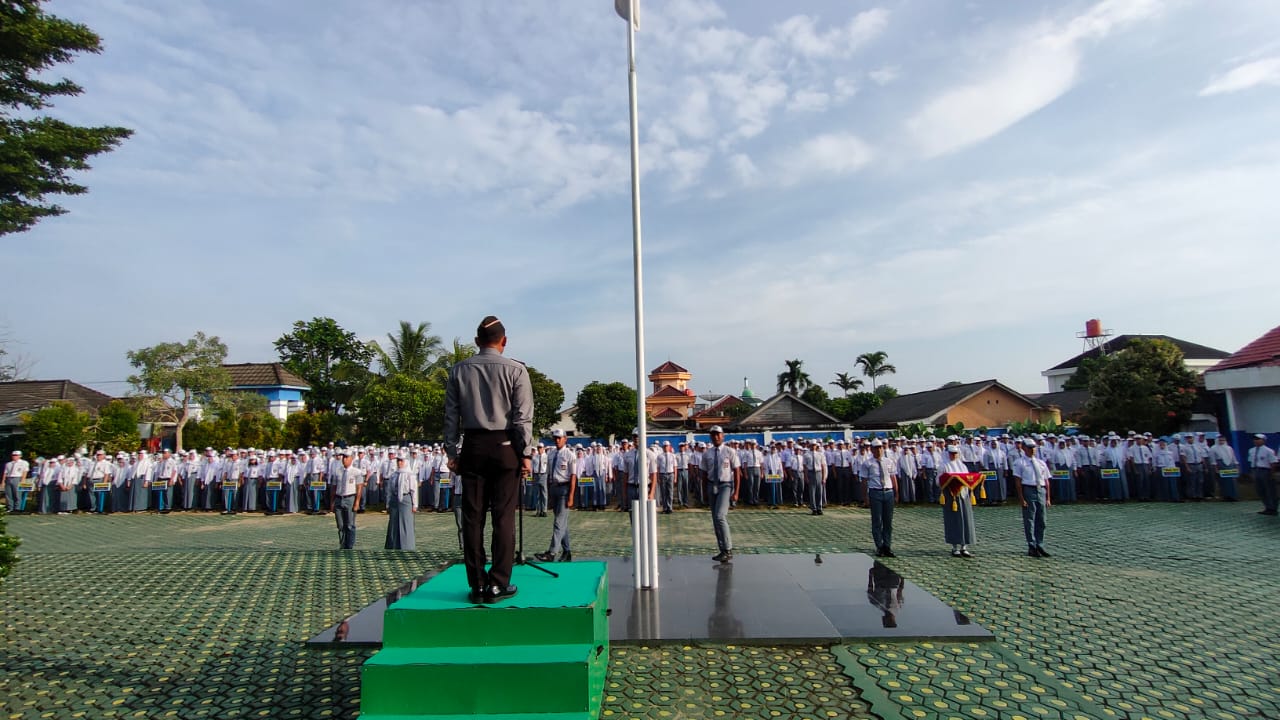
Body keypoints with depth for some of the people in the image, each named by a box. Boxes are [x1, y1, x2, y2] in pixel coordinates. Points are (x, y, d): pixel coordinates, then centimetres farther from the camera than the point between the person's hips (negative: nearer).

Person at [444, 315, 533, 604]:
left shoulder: (458, 371, 6)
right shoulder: (515, 370, -4)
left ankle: (477, 585, 12)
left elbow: (451, 415, 6)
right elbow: (523, 417, -6)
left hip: (472, 447, 3)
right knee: (503, 516, 2)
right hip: (505, 447, -3)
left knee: (473, 517, 6)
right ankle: (498, 584, 3)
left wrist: (452, 452, 11)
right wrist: (526, 454, -2)